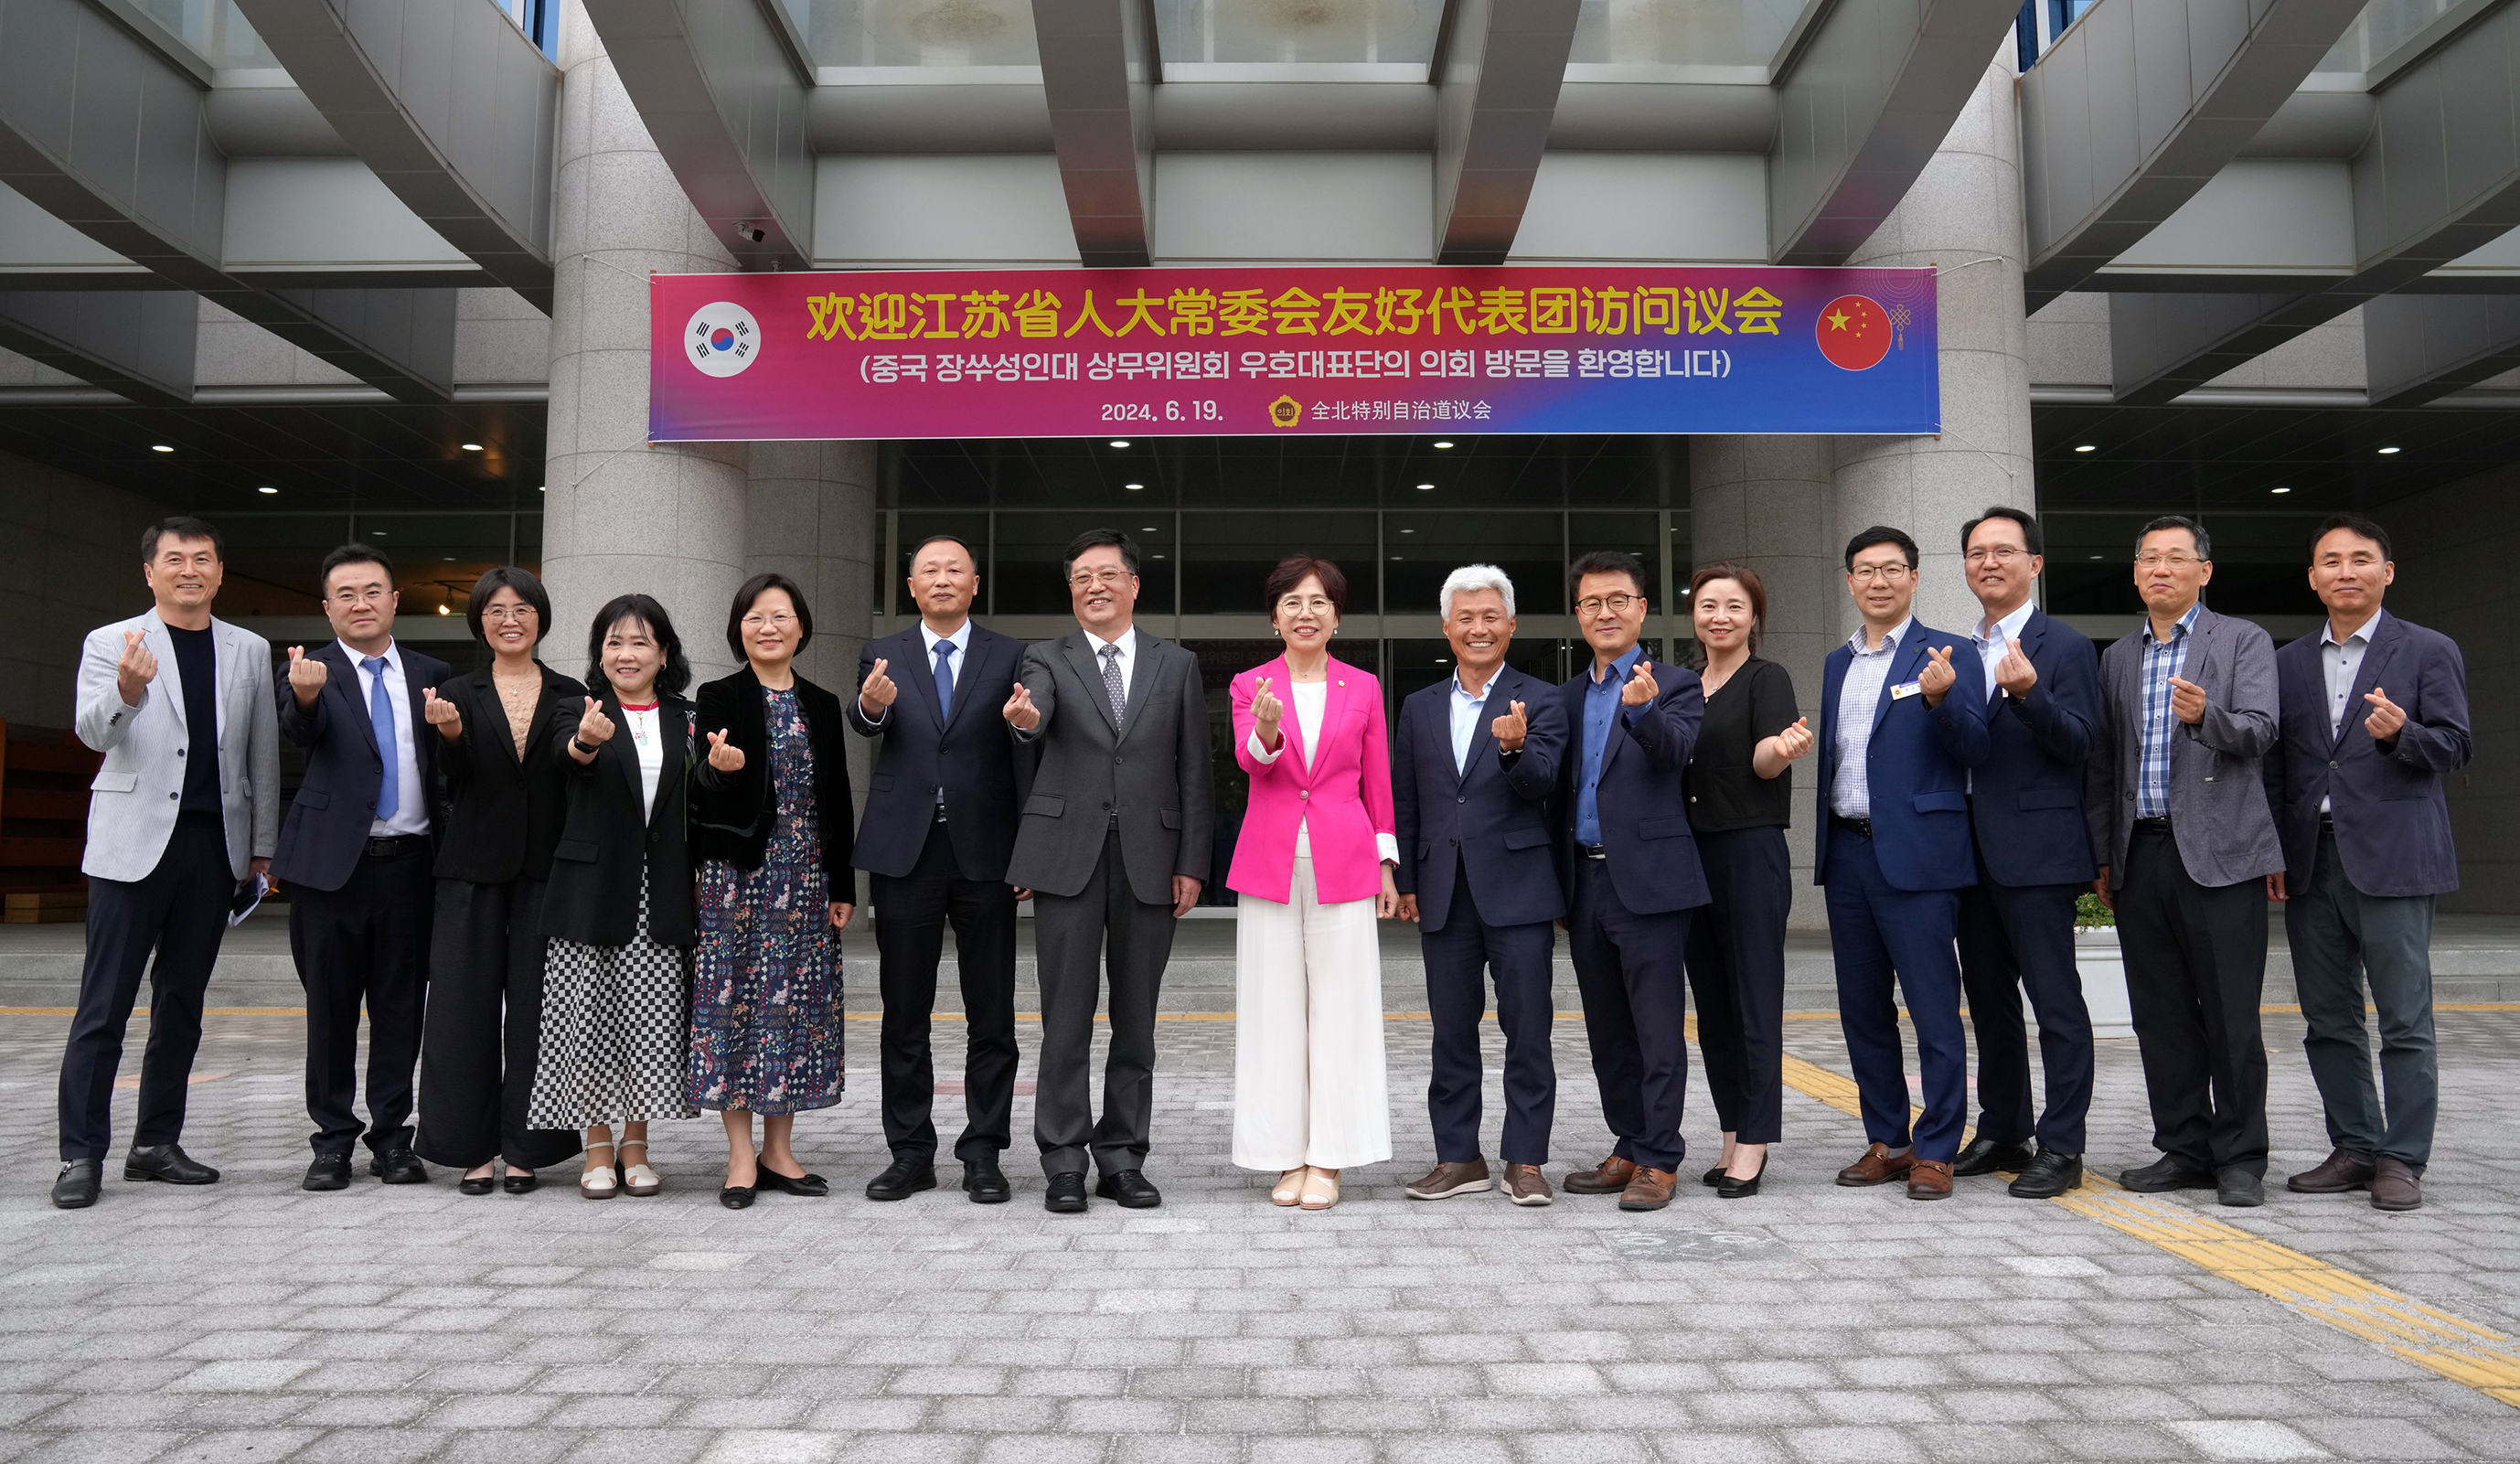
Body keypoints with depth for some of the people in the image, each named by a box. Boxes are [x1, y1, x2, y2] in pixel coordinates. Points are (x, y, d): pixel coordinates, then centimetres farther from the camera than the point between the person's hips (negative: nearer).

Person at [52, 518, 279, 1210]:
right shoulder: (110, 644, 2)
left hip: (214, 845, 3)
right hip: (134, 842, -3)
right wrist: (128, 689, -35)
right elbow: (94, 731, -13)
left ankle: (156, 1144, 20)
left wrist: (263, 847, 9)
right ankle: (81, 1154, 8)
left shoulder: (250, 652, 10)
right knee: (104, 1007, 0)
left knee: (181, 1005, 10)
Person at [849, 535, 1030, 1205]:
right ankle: (911, 1154, 18)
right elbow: (866, 723, -11)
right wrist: (872, 706, -35)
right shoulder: (883, 656, 8)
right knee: (904, 1013, 7)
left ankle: (983, 1154, 13)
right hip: (905, 850, 1)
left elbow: (1024, 752, 0)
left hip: (984, 851, -1)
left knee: (991, 1016, 4)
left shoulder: (1009, 657, 5)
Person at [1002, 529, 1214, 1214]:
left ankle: (1121, 1157, 17)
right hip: (1069, 856, -1)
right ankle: (1065, 1161, 9)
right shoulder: (1047, 660, 6)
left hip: (1149, 860, 2)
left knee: (1136, 1017, 7)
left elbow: (1195, 771, 8)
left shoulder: (1177, 665, 10)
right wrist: (1023, 717, -41)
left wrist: (1192, 863, 1)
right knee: (1067, 1015, 0)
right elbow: (1036, 716, -17)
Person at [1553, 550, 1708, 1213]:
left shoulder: (1675, 684, -1)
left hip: (1648, 878, -6)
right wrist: (1557, 879, 8)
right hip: (1585, 879, 6)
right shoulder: (1567, 697, 15)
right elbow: (1558, 786, 14)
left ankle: (1659, 1160, 5)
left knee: (1658, 1027, -2)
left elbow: (1677, 750, -22)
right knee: (1607, 1030, 13)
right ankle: (1630, 1149, 24)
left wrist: (1643, 707, -42)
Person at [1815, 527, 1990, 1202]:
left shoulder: (1949, 655, -2)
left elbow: (1975, 753, -9)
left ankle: (1935, 1151, 8)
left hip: (1916, 855, -6)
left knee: (1934, 1011, -1)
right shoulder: (1836, 664, 16)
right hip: (1847, 853, 6)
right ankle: (1887, 1141, 23)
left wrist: (1940, 698, -26)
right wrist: (1826, 853, 12)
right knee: (1862, 1009, 11)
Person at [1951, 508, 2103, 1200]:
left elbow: (2080, 746, -14)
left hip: (2037, 853, -7)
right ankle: (2001, 1134, 26)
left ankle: (2061, 1148, 6)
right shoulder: (1959, 652, 15)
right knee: (1988, 999, 14)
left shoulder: (2066, 646, -4)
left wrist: (2029, 692, -28)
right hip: (1974, 852, 7)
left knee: (2056, 1002, -2)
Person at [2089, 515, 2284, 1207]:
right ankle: (2184, 1149, 17)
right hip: (2142, 855, 5)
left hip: (2217, 852, -4)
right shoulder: (2118, 657, 16)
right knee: (2161, 1016, 8)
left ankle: (2240, 1158, 9)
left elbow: (2260, 733, -11)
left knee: (2230, 1015, -1)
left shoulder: (2243, 642, 3)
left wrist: (2206, 716, -31)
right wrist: (2102, 855, 13)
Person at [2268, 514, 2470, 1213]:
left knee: (2405, 1020, -1)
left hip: (2392, 858, -4)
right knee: (2328, 1020, 9)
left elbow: (2455, 746, -2)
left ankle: (2401, 1160, 7)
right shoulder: (2288, 664, 15)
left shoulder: (2430, 651, 4)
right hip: (2309, 861, 4)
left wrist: (2400, 733, -22)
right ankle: (2355, 1149, 19)